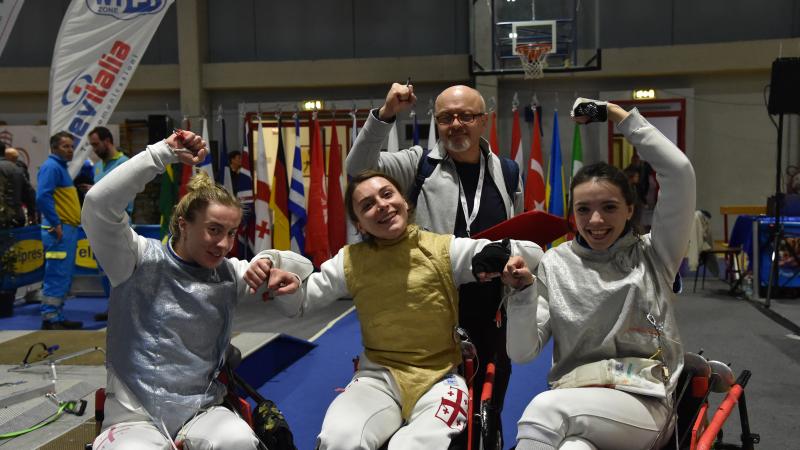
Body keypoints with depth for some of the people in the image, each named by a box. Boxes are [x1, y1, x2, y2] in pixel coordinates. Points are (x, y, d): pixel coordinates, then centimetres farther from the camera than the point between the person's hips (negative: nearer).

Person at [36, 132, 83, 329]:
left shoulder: (60, 167, 20)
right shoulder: (51, 167, -10)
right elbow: (42, 197, -22)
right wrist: (56, 224, -22)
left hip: (69, 229, 10)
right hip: (59, 230, -10)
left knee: (64, 278, 13)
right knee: (56, 277, -8)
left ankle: (58, 317, 20)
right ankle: (49, 320, -4)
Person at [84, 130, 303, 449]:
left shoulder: (228, 274, 3)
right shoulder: (140, 260, -7)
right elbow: (99, 203, -21)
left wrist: (270, 266, -12)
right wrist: (164, 152, -22)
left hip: (200, 411, 3)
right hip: (134, 415, -3)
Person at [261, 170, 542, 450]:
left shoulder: (444, 250, -5)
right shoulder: (350, 261, 1)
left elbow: (531, 256, -8)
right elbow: (299, 302, 9)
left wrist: (505, 259, -32)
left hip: (439, 378, -1)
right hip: (379, 376, 1)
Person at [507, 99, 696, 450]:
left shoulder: (652, 256, 5)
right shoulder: (555, 264, 8)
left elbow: (680, 172, -8)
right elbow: (522, 352, 2)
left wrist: (621, 116, -3)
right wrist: (522, 293, -15)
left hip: (644, 405, -1)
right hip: (571, 402, 1)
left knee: (545, 408, -32)